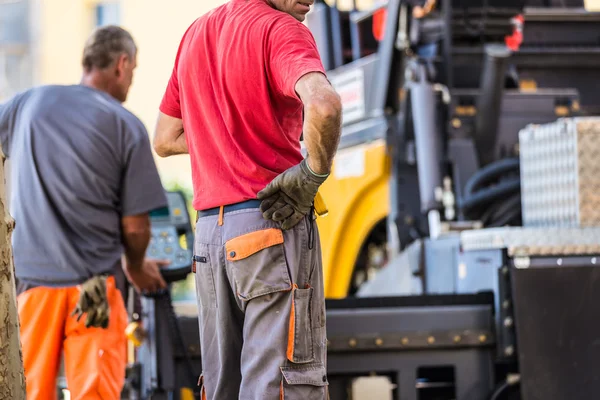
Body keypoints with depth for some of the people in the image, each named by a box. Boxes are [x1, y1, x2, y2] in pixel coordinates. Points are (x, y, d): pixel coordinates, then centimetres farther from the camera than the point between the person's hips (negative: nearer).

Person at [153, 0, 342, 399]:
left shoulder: (195, 33, 17)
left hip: (209, 231, 7)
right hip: (275, 222, -7)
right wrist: (314, 172, -14)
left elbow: (165, 139, 24)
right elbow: (324, 103, -29)